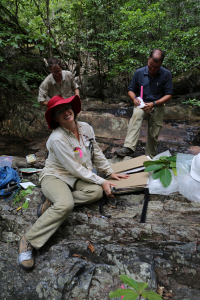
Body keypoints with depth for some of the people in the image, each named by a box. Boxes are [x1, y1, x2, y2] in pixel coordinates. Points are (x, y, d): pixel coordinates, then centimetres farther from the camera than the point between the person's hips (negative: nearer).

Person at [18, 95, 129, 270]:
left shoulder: (86, 128, -3)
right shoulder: (57, 139, -23)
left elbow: (97, 154, 10)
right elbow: (75, 169, -22)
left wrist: (110, 172, 9)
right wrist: (101, 181, -17)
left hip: (77, 177, 7)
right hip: (55, 176, -6)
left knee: (97, 192, -22)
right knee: (66, 205, -35)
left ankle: (54, 204, -11)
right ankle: (28, 241, -22)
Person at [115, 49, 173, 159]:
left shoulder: (166, 74, -8)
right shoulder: (139, 72, -4)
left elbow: (168, 95, -7)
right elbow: (131, 90, 5)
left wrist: (154, 104, -22)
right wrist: (134, 98, -19)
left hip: (157, 105, 1)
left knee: (153, 135, 1)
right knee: (136, 115, -34)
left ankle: (150, 157, 24)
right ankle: (129, 148, -46)